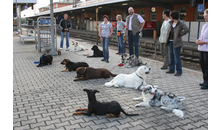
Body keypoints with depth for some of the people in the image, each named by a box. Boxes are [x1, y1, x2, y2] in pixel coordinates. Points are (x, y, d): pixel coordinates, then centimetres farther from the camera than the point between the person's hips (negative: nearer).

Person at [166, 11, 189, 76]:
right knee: (171, 56, 12)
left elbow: (186, 29, -24)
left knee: (177, 57, -5)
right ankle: (171, 69, 23)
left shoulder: (181, 23, -11)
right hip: (170, 41, 8)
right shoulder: (171, 22, 10)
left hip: (176, 42, -8)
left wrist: (180, 35, -15)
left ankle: (179, 71, 4)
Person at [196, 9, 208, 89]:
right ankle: (205, 81, 25)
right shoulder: (204, 26, 16)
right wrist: (199, 40, 4)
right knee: (202, 64, 12)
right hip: (202, 48, 8)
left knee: (206, 65, -3)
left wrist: (204, 42, -19)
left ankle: (206, 83, 7)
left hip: (206, 49, -8)